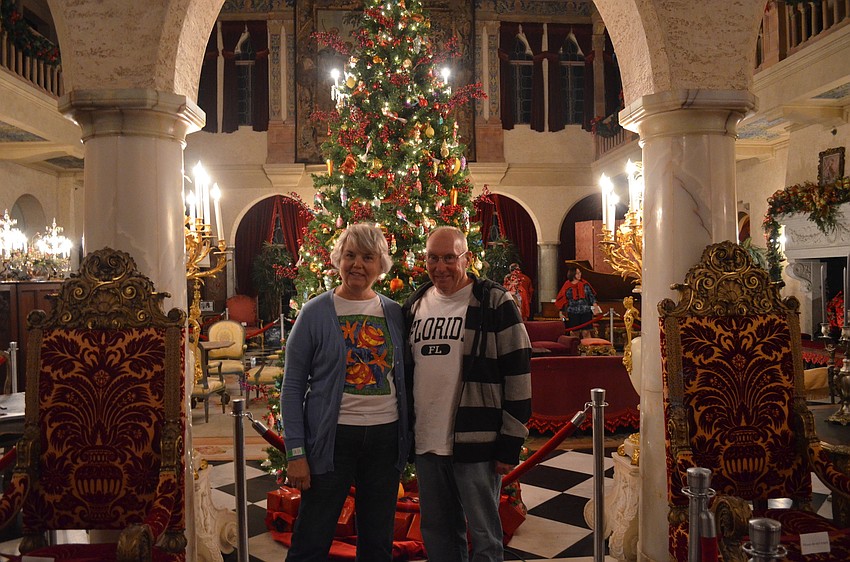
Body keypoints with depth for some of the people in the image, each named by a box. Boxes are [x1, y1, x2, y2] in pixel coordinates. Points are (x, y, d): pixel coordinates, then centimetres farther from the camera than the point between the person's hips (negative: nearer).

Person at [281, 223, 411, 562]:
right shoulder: (316, 312, -5)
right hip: (332, 437, -3)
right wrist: (296, 453, -9)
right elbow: (292, 387, -4)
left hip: (386, 438, 4)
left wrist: (408, 440, 7)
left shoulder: (395, 314, 5)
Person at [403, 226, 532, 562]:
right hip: (426, 442, 5)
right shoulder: (414, 306, 9)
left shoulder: (495, 303, -8)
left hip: (476, 443, -5)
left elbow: (518, 373, -9)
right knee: (436, 532, 18)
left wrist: (510, 442, -10)